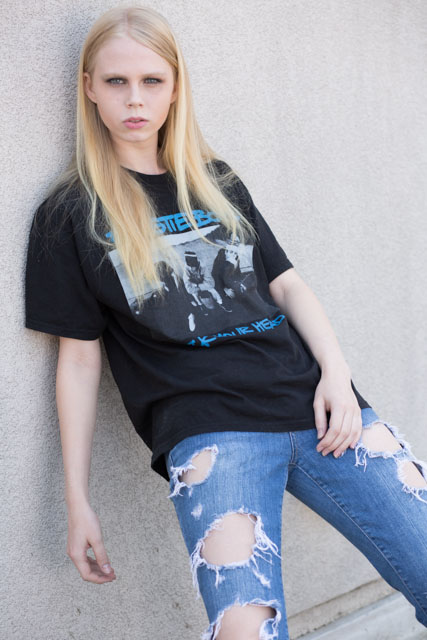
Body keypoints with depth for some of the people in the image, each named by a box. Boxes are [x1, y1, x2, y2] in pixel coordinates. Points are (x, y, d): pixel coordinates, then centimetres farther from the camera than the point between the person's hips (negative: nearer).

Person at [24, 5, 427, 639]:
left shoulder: (217, 182, 18)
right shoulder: (71, 213, 7)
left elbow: (286, 282, 17)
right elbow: (79, 355, 5)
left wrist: (336, 371, -1)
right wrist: (78, 500, 3)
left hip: (311, 401, 4)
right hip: (206, 423, -4)